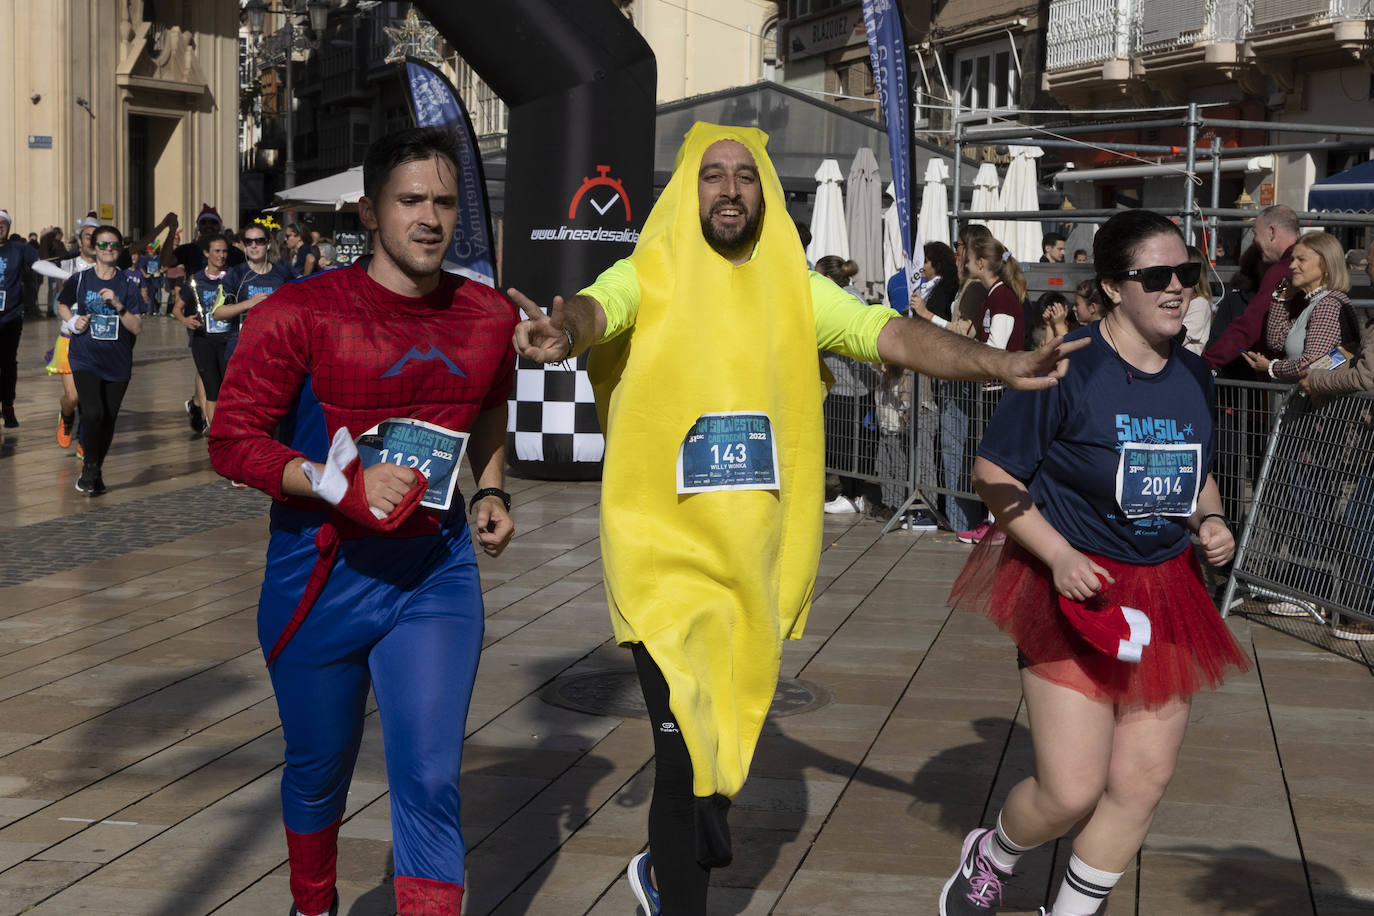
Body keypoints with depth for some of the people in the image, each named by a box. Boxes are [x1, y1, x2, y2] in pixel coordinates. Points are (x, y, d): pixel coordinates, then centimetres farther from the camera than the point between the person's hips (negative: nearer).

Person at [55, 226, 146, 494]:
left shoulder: (128, 285, 2)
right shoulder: (80, 280, 2)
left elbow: (137, 328, -2)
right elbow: (62, 304, 21)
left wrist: (117, 305, -16)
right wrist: (72, 321, 0)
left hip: (118, 361, 2)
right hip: (85, 358, -2)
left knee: (109, 419, 6)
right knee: (93, 412, -20)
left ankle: (96, 471, 26)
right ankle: (89, 467, 0)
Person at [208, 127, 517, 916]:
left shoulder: (490, 316, 3)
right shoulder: (301, 314, -11)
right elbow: (233, 440, -11)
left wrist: (493, 492, 8)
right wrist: (342, 485, -22)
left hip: (437, 572, 2)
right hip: (321, 575, -2)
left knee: (431, 784, -5)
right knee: (319, 769, 16)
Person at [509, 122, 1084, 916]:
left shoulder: (797, 289, 4)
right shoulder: (647, 278, -5)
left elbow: (892, 333, -7)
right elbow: (597, 309, -25)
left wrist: (1000, 364, -23)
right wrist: (563, 331, -50)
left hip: (760, 565, 4)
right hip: (665, 556, -4)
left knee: (730, 736, 17)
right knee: (688, 753, -5)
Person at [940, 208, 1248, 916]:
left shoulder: (1194, 376, 6)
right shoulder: (1068, 367, -14)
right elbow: (993, 471, -11)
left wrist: (1210, 521, 0)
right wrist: (1059, 556, -20)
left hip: (1165, 594, 6)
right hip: (1075, 589, -6)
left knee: (1142, 783, 6)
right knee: (1072, 793, -7)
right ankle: (990, 857, 27)